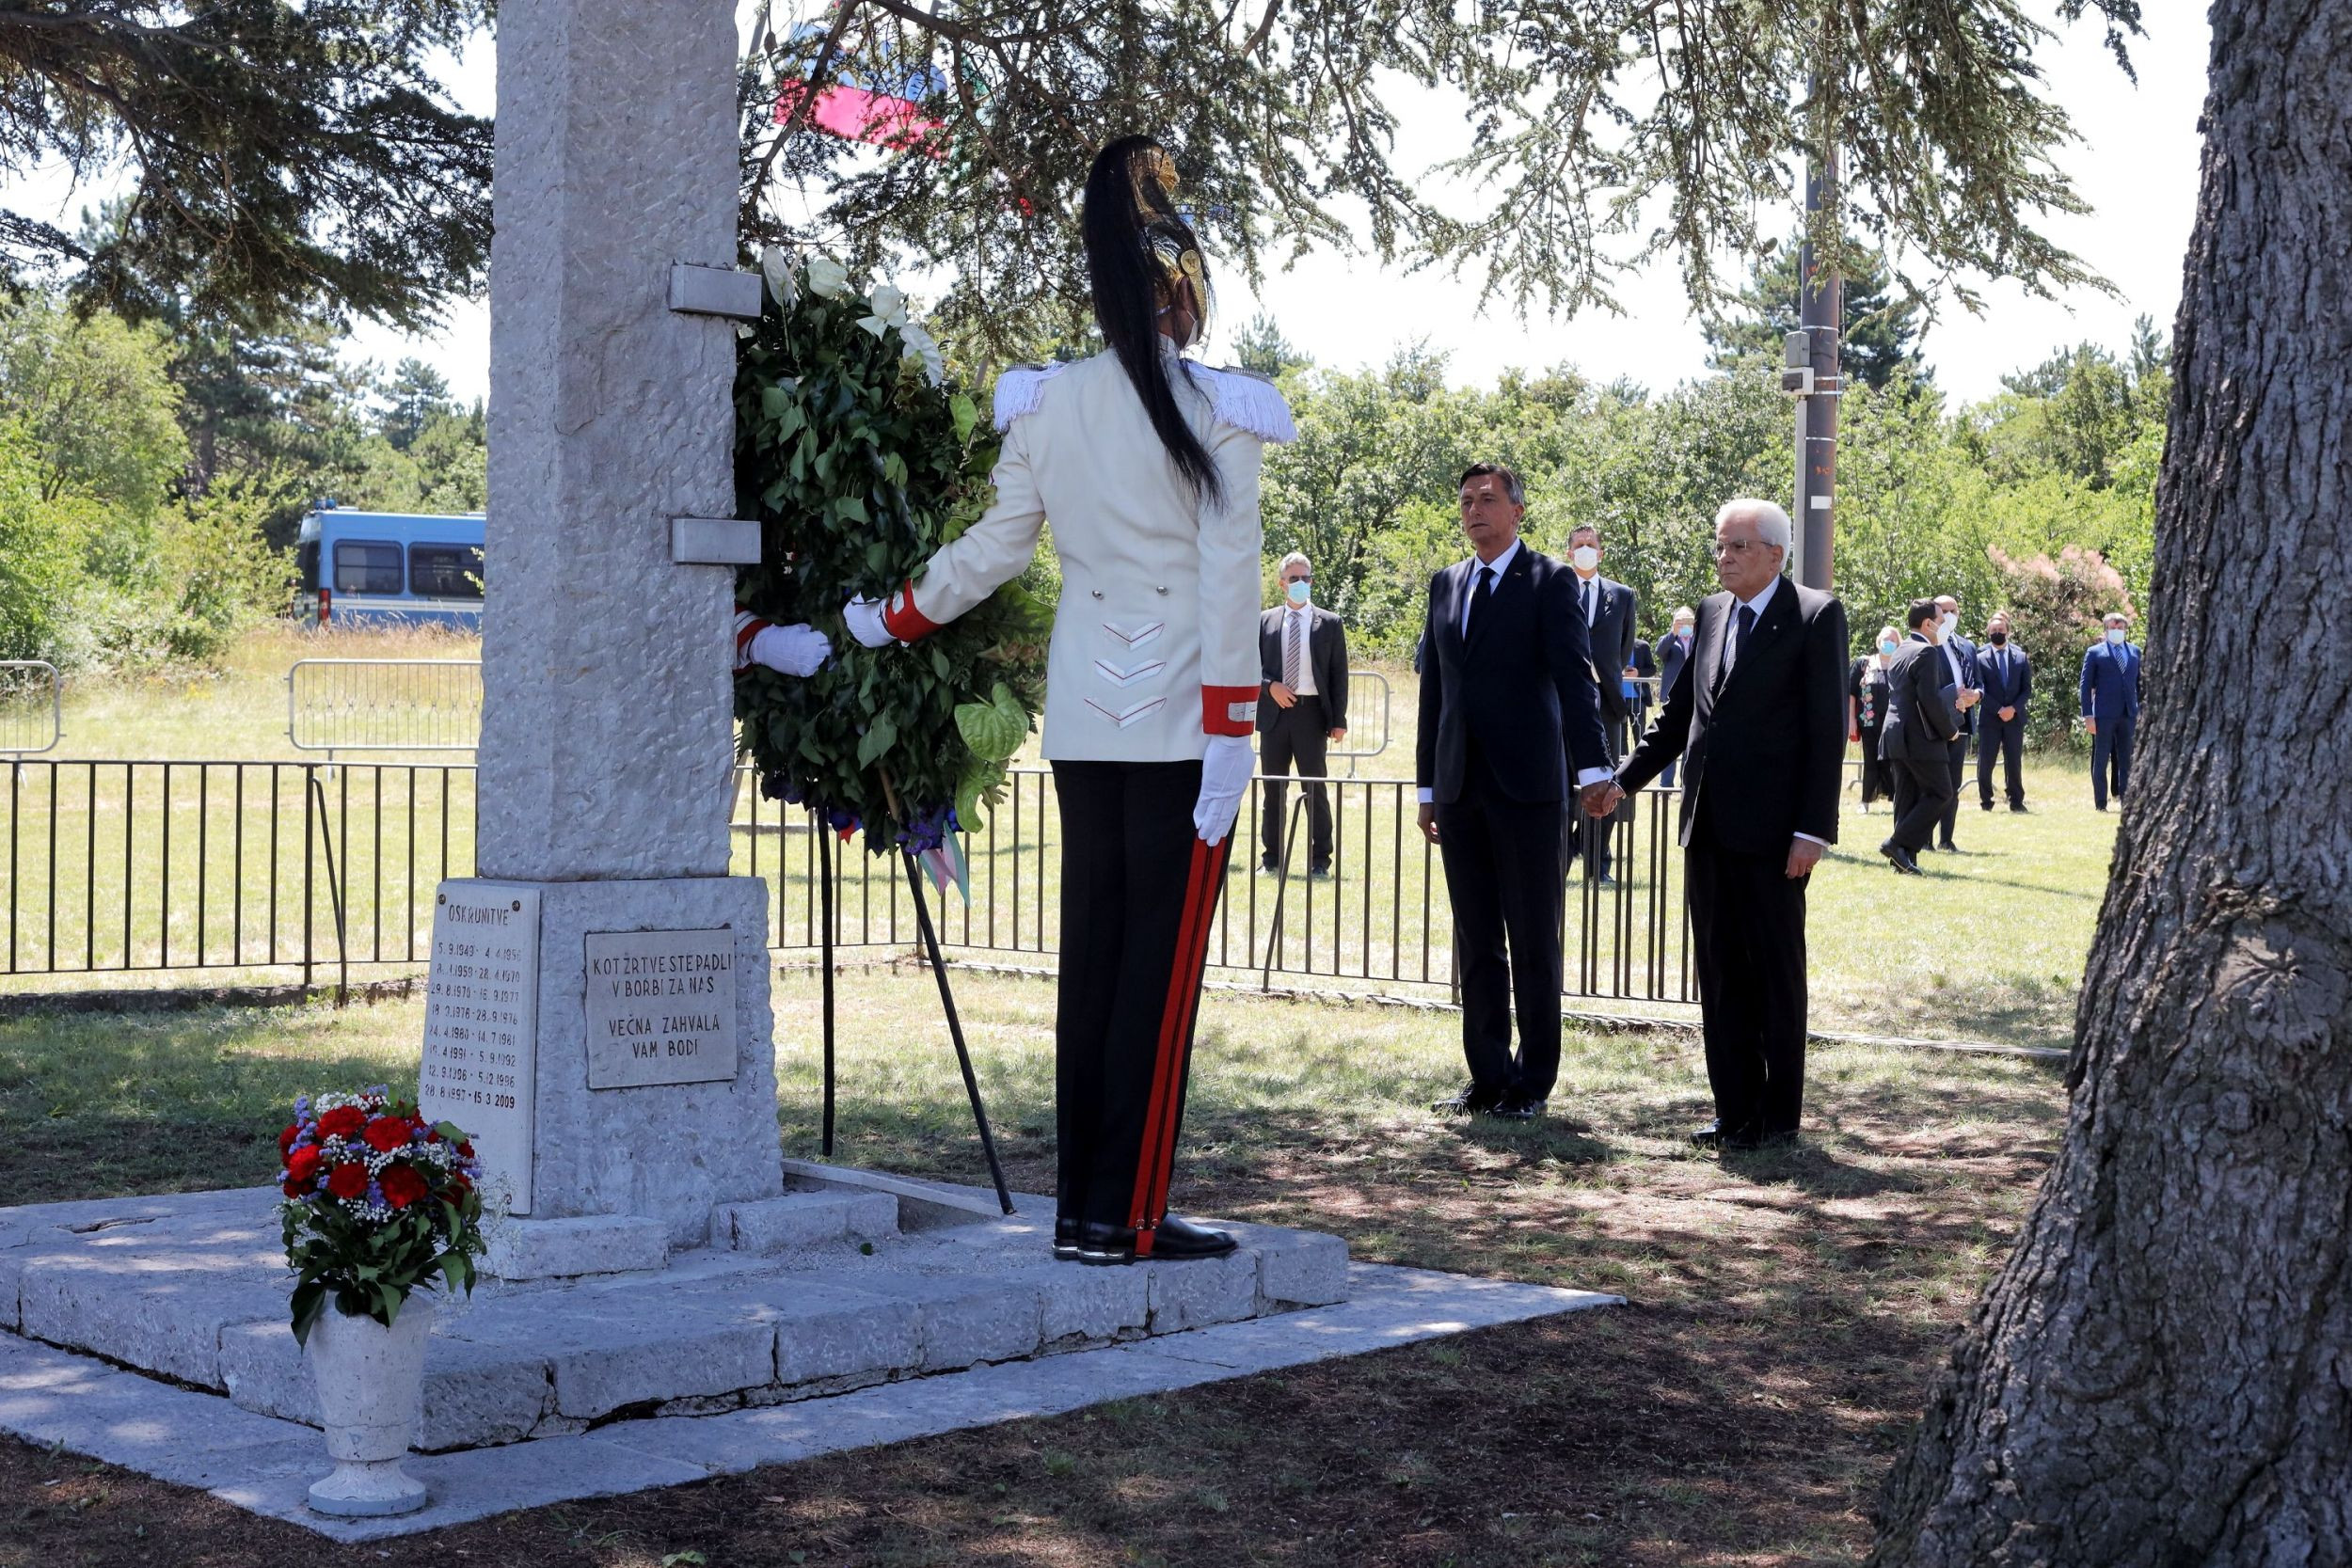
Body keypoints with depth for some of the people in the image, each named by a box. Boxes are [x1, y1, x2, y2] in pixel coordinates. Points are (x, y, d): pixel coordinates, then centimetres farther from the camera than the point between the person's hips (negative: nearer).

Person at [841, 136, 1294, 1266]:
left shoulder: (1045, 404, 6)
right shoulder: (1220, 411, -8)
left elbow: (996, 546, 12)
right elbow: (1229, 579, -12)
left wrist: (891, 621, 27)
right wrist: (1232, 731, -11)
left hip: (1083, 712, 5)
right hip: (1178, 717, -5)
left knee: (1091, 943, 10)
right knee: (1162, 958, -2)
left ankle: (1081, 1204, 13)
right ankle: (1126, 1215, 0)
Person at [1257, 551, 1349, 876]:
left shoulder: (1329, 623, 5)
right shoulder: (1265, 621, 9)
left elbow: (1339, 675, 3)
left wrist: (1339, 720, -4)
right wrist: (1270, 686, -11)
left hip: (1311, 713, -2)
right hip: (1274, 714, 2)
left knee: (1316, 789, 0)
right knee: (1273, 789, 8)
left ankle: (1320, 860, 4)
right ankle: (1271, 857, 15)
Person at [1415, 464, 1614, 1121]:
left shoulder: (1549, 580, -2)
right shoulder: (1446, 584, 14)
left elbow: (1574, 676, -12)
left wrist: (1592, 766, -23)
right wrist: (1427, 784, 15)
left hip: (1526, 788, -5)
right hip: (1460, 790, 5)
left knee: (1534, 942, 2)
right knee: (1476, 943, 9)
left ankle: (1532, 1083, 10)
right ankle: (1488, 1076, 18)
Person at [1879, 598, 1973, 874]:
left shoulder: (1899, 653, 16)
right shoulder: (1927, 652, -13)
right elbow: (1930, 700, -20)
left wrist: (1953, 696, 15)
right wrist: (1949, 730, -7)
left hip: (1896, 736, 9)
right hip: (1922, 738, -9)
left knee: (1907, 797, 10)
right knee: (1940, 793, -2)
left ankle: (1904, 860, 9)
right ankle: (1899, 844, -10)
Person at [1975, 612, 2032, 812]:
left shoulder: (2021, 657, 8)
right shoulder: (1980, 658, 2)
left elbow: (2027, 689, 6)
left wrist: (2013, 708, -10)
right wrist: (1999, 710, -12)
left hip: (2014, 718, 1)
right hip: (1989, 718, -1)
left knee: (2014, 762, 3)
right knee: (1985, 762, -2)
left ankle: (2016, 800, 8)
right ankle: (1985, 800, 5)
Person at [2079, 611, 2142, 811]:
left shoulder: (2135, 652, 12)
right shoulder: (2095, 652, 1)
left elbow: (2139, 683, 15)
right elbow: (2086, 685, -1)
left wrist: (2142, 711, 8)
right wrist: (2088, 715, -8)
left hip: (2129, 714, 3)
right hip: (2104, 715, -3)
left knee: (2127, 762, 5)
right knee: (2101, 761, 1)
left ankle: (2126, 801, 9)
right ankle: (2100, 804, 5)